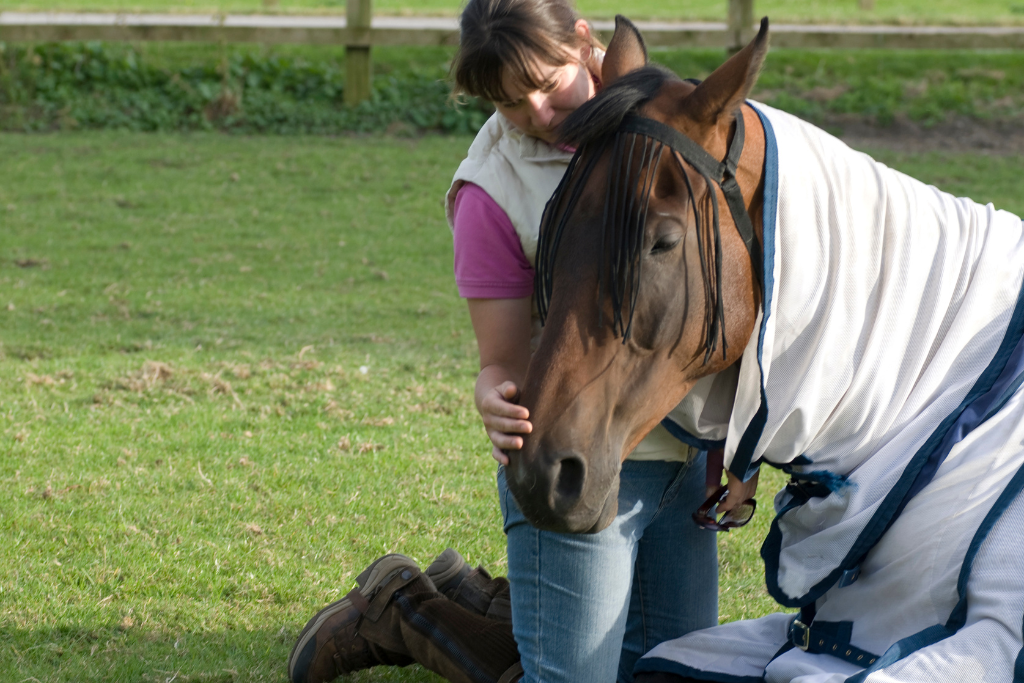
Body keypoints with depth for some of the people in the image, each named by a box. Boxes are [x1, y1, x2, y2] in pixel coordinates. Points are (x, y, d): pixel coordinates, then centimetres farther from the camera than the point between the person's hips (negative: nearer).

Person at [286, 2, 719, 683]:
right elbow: (503, 364, -12)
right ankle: (396, 608, 19)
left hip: (689, 455, 6)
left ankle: (473, 598, 30)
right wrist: (496, 404, -36)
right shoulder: (494, 191, -15)